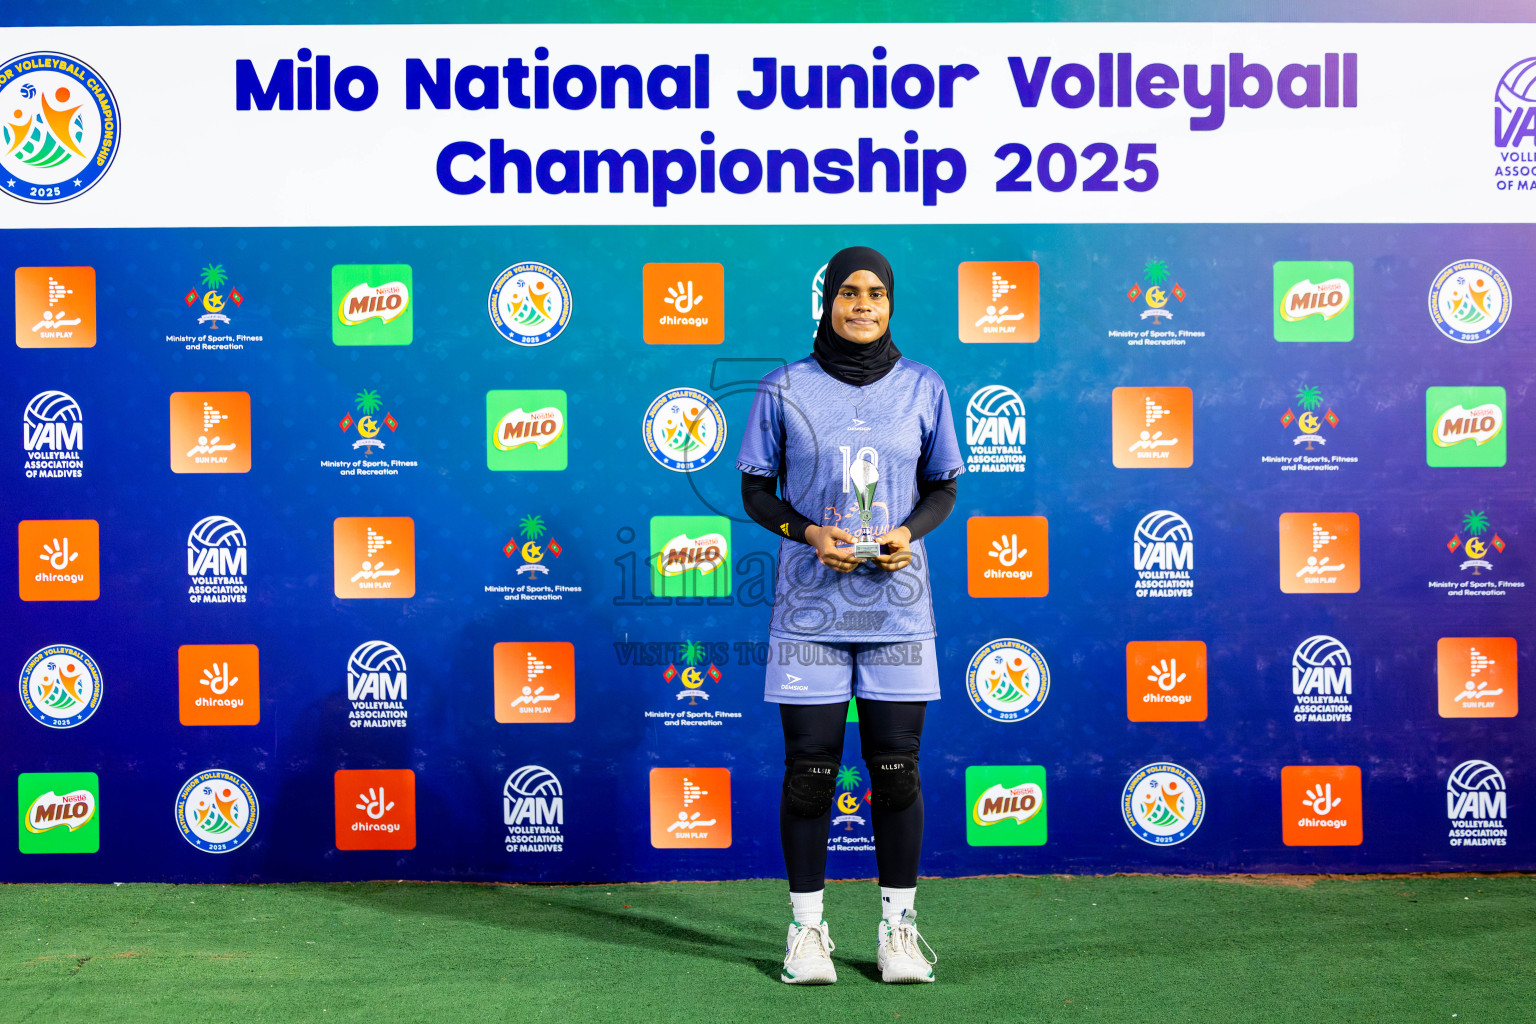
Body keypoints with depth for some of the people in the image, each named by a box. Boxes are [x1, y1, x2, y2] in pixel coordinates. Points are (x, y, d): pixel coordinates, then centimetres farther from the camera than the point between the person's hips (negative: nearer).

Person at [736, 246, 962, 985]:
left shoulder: (923, 388, 5)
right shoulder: (784, 389, 2)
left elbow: (943, 487, 12)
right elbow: (756, 490, 5)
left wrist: (910, 531, -8)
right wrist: (809, 533, -13)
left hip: (898, 606, 1)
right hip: (809, 605, -1)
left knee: (896, 768, 4)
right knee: (809, 770, 3)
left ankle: (898, 925, 18)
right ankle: (806, 927, 17)